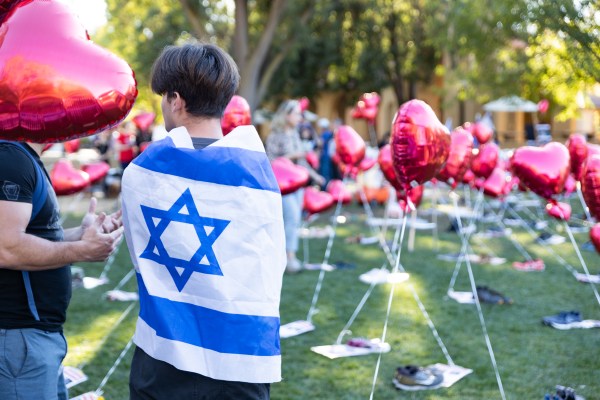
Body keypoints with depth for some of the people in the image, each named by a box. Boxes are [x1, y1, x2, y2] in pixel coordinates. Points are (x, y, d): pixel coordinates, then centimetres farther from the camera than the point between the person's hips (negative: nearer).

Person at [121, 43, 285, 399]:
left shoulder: (141, 171, -5)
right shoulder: (257, 172, -10)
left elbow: (141, 257, 5)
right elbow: (272, 268, -2)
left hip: (162, 351, 1)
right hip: (239, 359, -1)